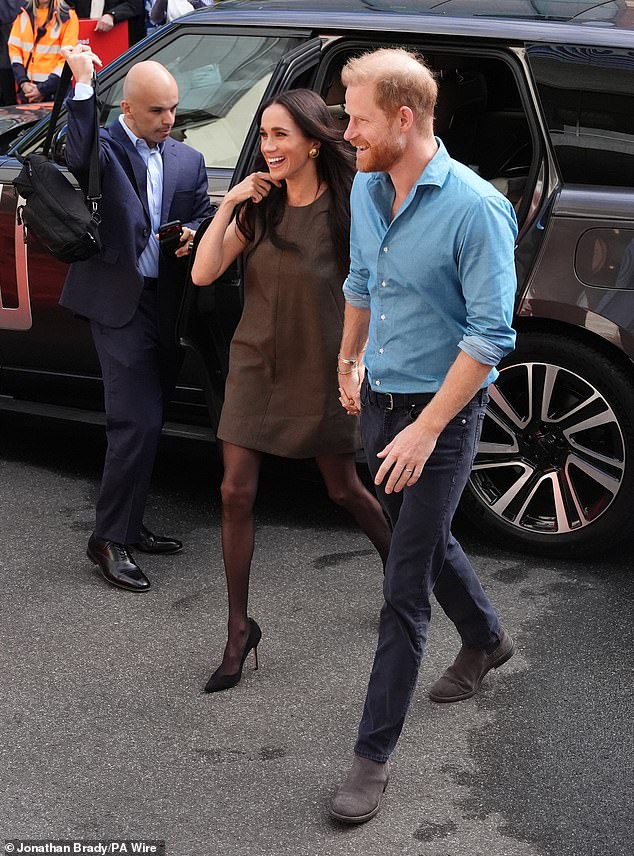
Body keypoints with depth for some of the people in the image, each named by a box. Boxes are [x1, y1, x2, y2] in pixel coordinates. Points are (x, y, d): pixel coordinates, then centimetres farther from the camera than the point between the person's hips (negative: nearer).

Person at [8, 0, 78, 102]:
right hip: (28, 88, 4)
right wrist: (23, 82, -7)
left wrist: (43, 89, -15)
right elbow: (14, 46, 6)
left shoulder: (67, 16, -6)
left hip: (55, 89, -3)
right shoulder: (24, 12, 6)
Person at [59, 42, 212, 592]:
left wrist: (190, 234, -5)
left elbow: (202, 218, 18)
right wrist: (83, 85, -28)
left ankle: (128, 526, 26)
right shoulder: (106, 148, -7)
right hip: (120, 303, -6)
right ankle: (109, 539, -1)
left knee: (146, 424, 14)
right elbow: (79, 160, -30)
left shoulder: (187, 161, 10)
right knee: (137, 422, -12)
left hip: (168, 304, 6)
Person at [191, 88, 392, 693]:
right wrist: (228, 206, -17)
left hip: (319, 367, -3)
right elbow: (203, 274, -10)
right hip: (256, 363, 3)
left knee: (344, 489, 12)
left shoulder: (345, 209, -13)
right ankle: (239, 631, 9)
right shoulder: (259, 207, -3)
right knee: (236, 493, -3)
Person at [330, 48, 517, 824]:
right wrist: (347, 365, 24)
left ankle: (373, 755, 4)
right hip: (380, 401, 7)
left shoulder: (475, 208, -22)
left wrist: (427, 429, -23)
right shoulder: (365, 189, 1)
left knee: (404, 588, -5)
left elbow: (491, 335, -22)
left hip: (442, 412, -7)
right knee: (424, 540, 25)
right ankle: (486, 640, 52)